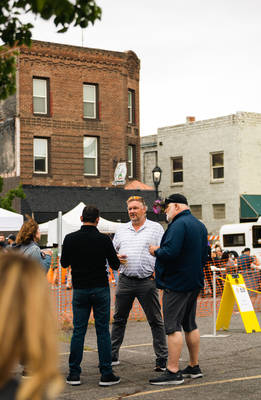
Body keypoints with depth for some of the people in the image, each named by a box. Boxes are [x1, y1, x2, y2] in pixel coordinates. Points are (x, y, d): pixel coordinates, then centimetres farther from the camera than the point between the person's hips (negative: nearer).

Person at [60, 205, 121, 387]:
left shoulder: (70, 239, -4)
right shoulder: (104, 239, -8)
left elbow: (64, 263, 6)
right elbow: (115, 265, -1)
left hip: (80, 290, 2)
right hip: (100, 289, -1)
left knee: (78, 331, 7)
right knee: (103, 331, 3)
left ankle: (74, 374, 8)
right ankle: (106, 375, 4)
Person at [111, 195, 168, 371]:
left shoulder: (156, 228, 3)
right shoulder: (122, 230, 14)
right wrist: (116, 257, -3)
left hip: (147, 282, -4)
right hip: (125, 281, 4)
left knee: (156, 321, -1)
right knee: (119, 319, 10)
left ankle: (162, 359, 5)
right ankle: (113, 355, 20)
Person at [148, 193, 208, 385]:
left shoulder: (179, 224, -16)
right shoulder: (200, 225, 15)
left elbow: (170, 252, -27)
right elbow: (204, 255, 22)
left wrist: (156, 251, -9)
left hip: (176, 283, -10)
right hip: (195, 282, 10)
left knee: (173, 326, -8)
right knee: (190, 325, 16)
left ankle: (173, 372, -9)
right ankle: (194, 367, 22)